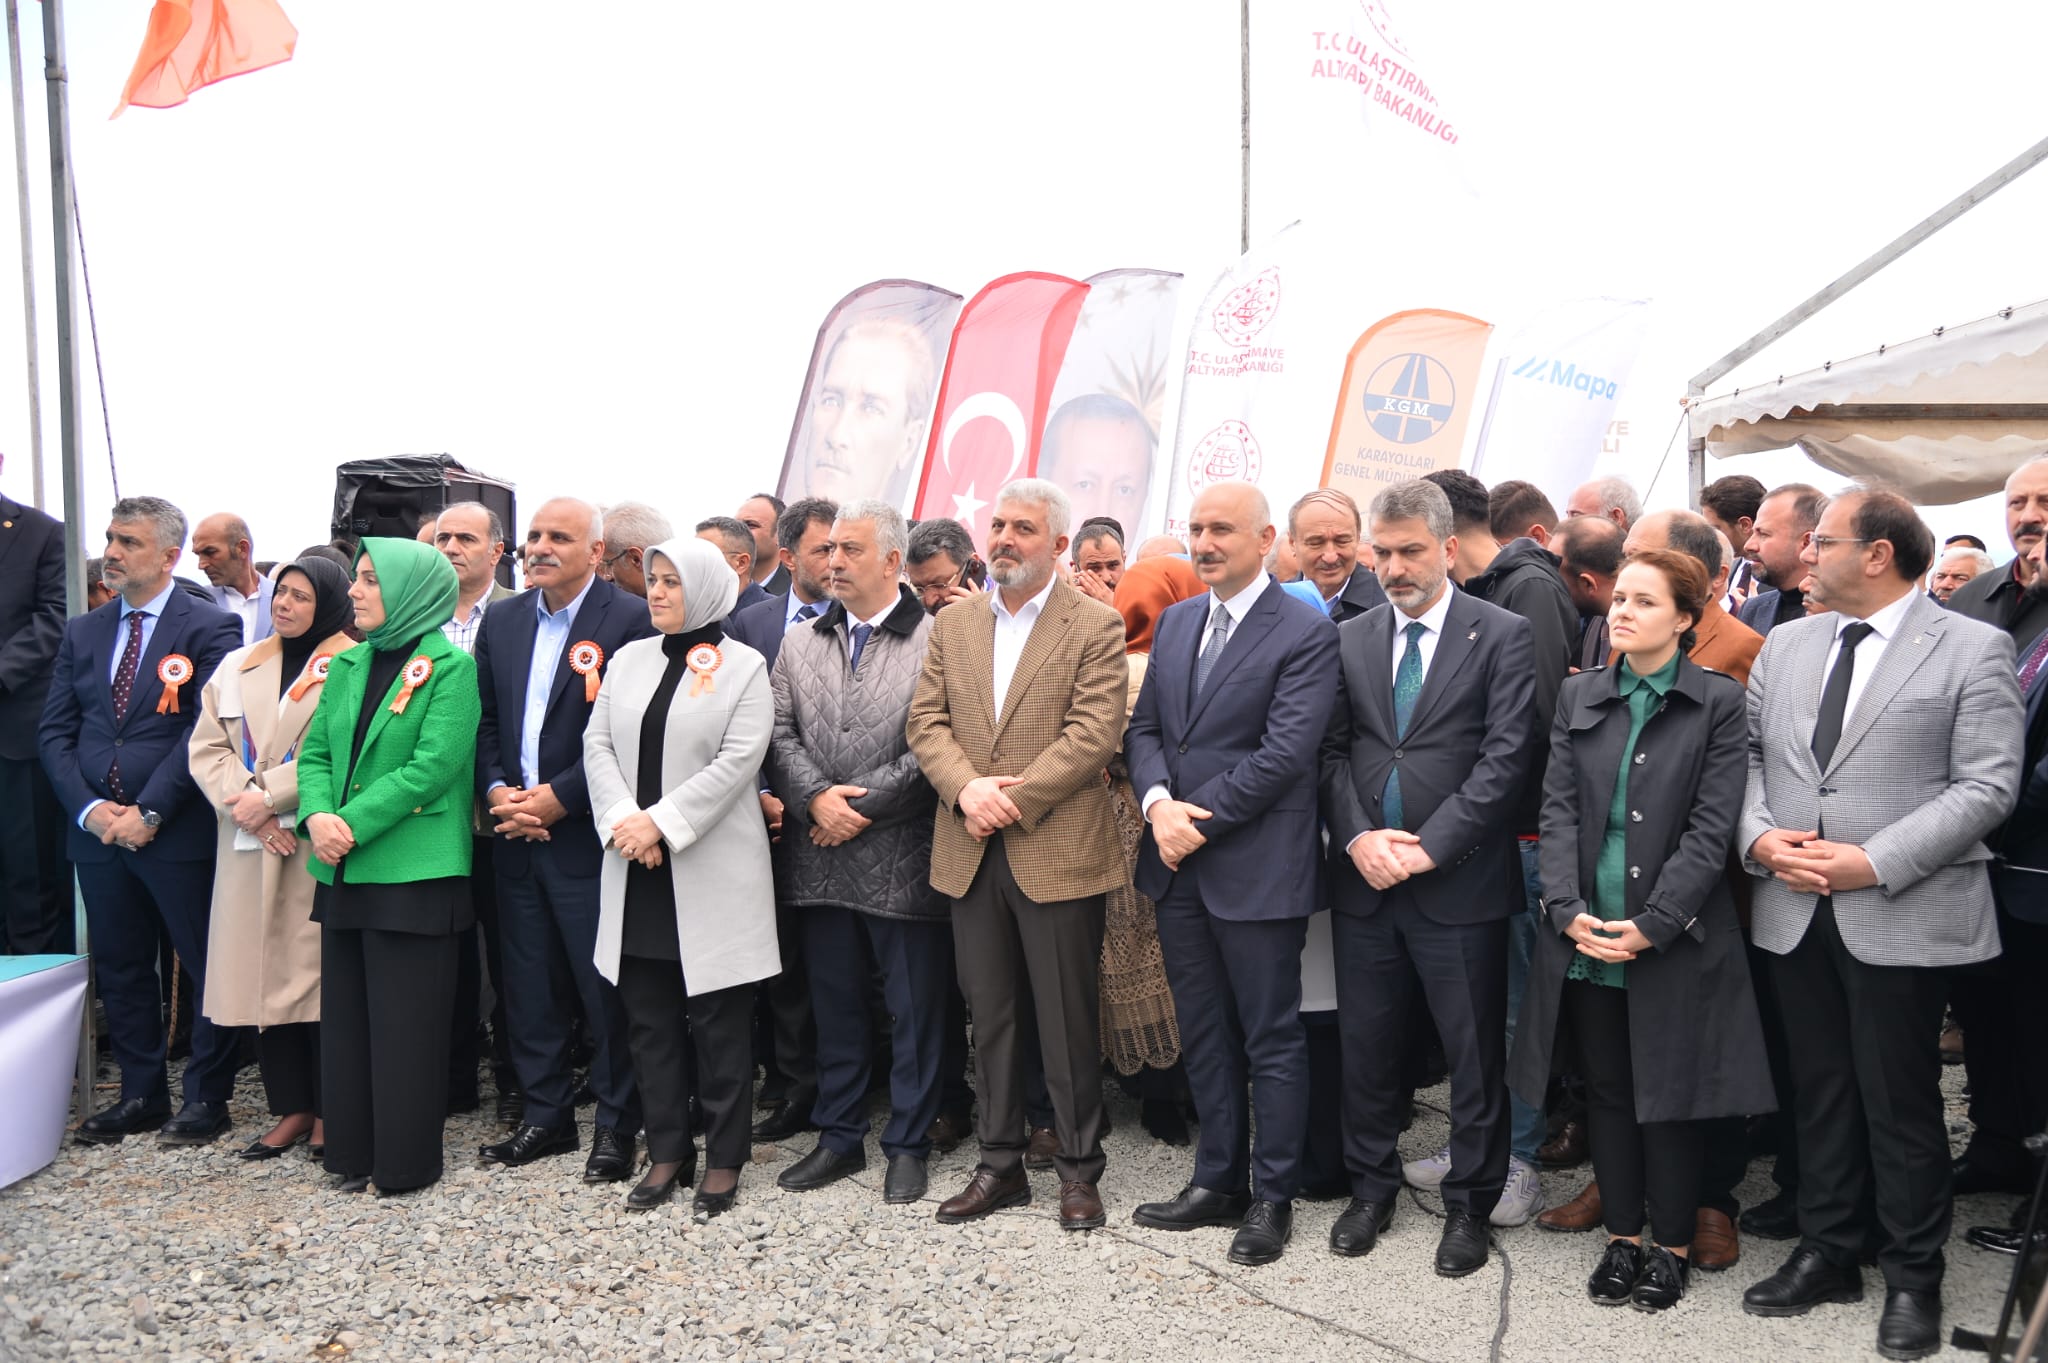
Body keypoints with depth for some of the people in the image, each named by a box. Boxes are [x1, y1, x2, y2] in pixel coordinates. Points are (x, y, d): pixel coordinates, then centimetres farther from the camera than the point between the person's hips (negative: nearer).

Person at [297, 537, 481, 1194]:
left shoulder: (450, 667, -8)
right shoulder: (347, 666, 13)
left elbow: (434, 763, -17)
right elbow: (315, 752, 11)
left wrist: (354, 822, -18)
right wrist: (318, 815, -9)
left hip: (412, 869, -7)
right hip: (343, 870, 7)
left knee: (405, 1020, 0)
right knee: (345, 1014, 13)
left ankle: (405, 1160, 12)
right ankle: (352, 1150, 25)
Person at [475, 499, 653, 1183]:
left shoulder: (630, 619, -9)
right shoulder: (502, 621, 12)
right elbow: (485, 720, 13)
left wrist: (559, 796, -15)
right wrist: (498, 791, -3)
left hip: (587, 835, -6)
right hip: (516, 836, 6)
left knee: (605, 987, 2)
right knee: (529, 985, 14)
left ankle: (616, 1125, 15)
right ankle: (546, 1114, 27)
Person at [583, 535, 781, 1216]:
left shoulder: (743, 667, -3)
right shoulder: (629, 659, 12)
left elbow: (737, 761, -12)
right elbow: (598, 745, 6)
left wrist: (661, 822, -16)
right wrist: (622, 820, -10)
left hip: (711, 870, -5)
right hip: (637, 868, 5)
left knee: (717, 1019, 2)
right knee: (649, 1018, 10)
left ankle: (723, 1158, 14)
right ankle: (667, 1150, 22)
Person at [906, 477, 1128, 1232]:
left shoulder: (1096, 627, -3)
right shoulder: (952, 625, 12)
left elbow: (1093, 734, -13)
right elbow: (926, 722, 6)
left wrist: (1014, 799, -17)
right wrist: (966, 787, -12)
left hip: (1058, 854, -4)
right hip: (971, 856, 5)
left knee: (1068, 1021, 4)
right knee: (989, 1016, 13)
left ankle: (1079, 1168, 19)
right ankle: (1000, 1163, 25)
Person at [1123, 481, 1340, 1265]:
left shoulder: (1306, 632, -10)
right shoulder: (1175, 621, 12)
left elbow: (1286, 751, -17)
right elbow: (1144, 728, 10)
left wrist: (1201, 819, -15)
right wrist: (1158, 803, -9)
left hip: (1256, 868, -7)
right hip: (1178, 865, 7)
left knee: (1272, 1040, 5)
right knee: (1203, 1035, 16)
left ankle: (1272, 1197, 18)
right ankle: (1219, 1180, 29)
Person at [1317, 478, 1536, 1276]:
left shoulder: (1502, 636, -4)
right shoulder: (1350, 639, 9)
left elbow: (1505, 759, -11)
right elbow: (1332, 752, 6)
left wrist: (1427, 847, -16)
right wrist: (1357, 837, -10)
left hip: (1459, 883, -4)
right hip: (1363, 881, 4)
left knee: (1474, 1054, 7)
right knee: (1365, 1046, 14)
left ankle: (1469, 1204, 24)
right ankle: (1371, 1187, 31)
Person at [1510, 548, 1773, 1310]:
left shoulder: (1718, 703, -4)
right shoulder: (1580, 697, 7)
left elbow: (1711, 828, -9)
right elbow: (1559, 809, 2)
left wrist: (1650, 925, -16)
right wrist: (1568, 909, -11)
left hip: (1675, 939, -3)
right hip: (1586, 939, 4)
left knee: (1669, 1095, 6)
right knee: (1606, 1090, 12)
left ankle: (1673, 1245, 23)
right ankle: (1622, 1236, 26)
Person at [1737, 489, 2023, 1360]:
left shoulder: (1972, 650, -5)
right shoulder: (1785, 645, 11)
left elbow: (1987, 786, -11)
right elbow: (1747, 755, 11)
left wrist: (1874, 862, -19)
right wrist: (1759, 836, -8)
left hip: (1904, 918, -4)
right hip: (1795, 913, 5)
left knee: (1900, 1103, 5)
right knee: (1819, 1092, 14)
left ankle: (1913, 1279, 22)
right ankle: (1826, 1254, 29)